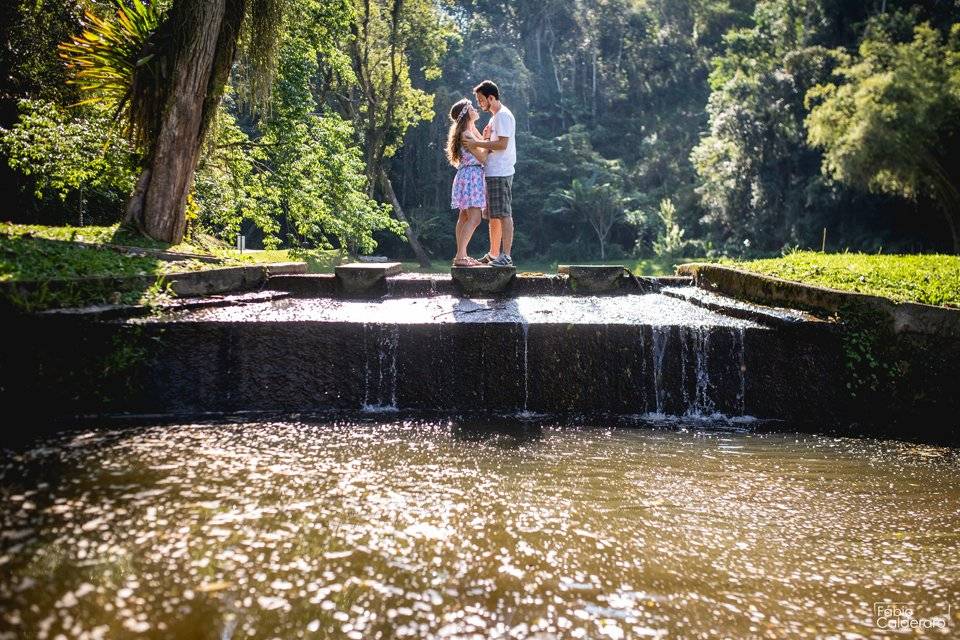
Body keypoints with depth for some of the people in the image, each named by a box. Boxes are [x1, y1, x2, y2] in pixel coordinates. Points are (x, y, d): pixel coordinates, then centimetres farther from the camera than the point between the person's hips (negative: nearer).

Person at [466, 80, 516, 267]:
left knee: (504, 214, -10)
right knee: (492, 215, 14)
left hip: (500, 173, -11)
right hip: (492, 173, 11)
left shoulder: (503, 115, -11)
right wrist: (485, 138, 5)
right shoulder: (495, 117, 22)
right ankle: (493, 254, 21)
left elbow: (502, 144, -20)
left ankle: (506, 256, -9)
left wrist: (476, 143, -15)